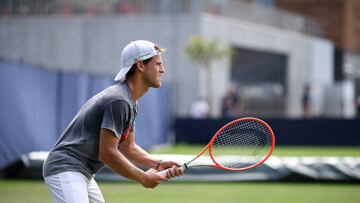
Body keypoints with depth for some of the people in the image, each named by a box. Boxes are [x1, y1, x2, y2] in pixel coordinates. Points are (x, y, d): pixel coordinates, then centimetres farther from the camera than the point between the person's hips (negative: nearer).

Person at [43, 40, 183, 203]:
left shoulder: (131, 103, 14)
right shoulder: (119, 101, -19)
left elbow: (127, 147, 19)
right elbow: (107, 153, -22)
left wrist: (158, 164, 3)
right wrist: (143, 178, -12)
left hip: (83, 174, 11)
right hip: (65, 169, -11)